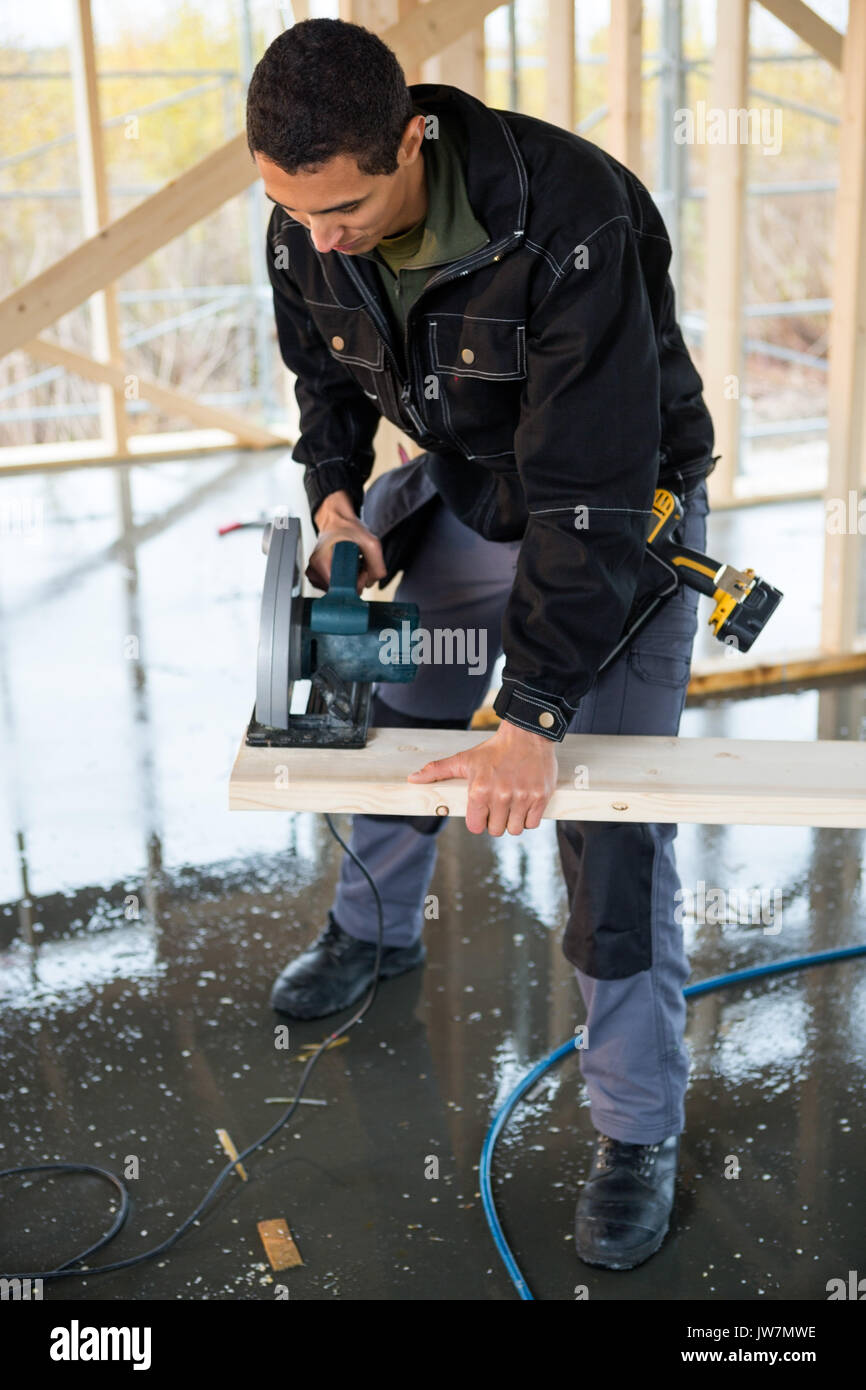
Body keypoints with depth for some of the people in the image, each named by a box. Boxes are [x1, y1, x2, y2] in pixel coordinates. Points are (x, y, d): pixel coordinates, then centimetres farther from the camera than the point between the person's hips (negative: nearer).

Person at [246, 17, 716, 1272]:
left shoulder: (570, 217, -35)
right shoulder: (306, 231, -15)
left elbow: (588, 494, -35)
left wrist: (533, 717, -34)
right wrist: (335, 498, -13)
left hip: (622, 513, -6)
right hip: (460, 498, 6)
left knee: (607, 818, -9)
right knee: (393, 715, 18)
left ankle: (639, 1134, 9)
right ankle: (378, 929, 50)